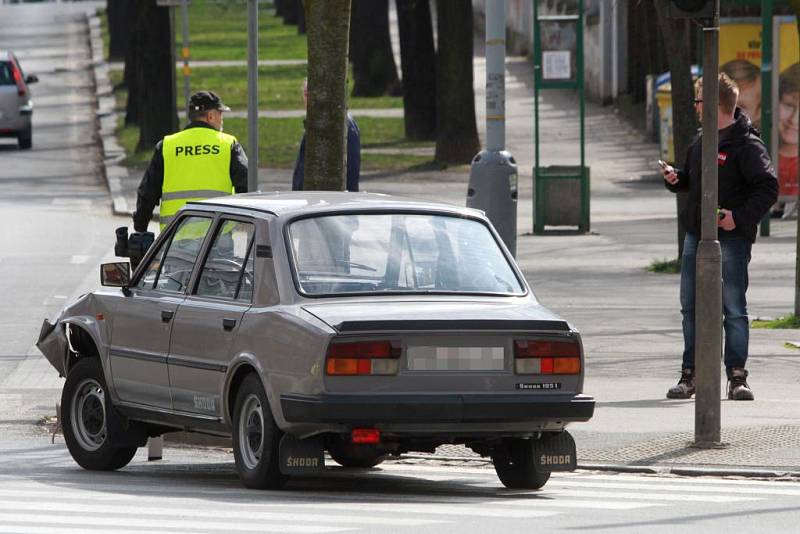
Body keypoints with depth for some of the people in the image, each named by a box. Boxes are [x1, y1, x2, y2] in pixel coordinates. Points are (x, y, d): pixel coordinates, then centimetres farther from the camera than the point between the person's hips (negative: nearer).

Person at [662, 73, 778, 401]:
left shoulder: (747, 146, -11)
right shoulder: (701, 142, 13)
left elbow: (768, 188, -14)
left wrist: (740, 217, -22)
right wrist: (675, 179, 4)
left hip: (731, 239, -8)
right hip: (696, 236, 8)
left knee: (734, 308, -4)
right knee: (691, 308, 8)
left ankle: (737, 377, 1)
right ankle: (690, 374, 15)